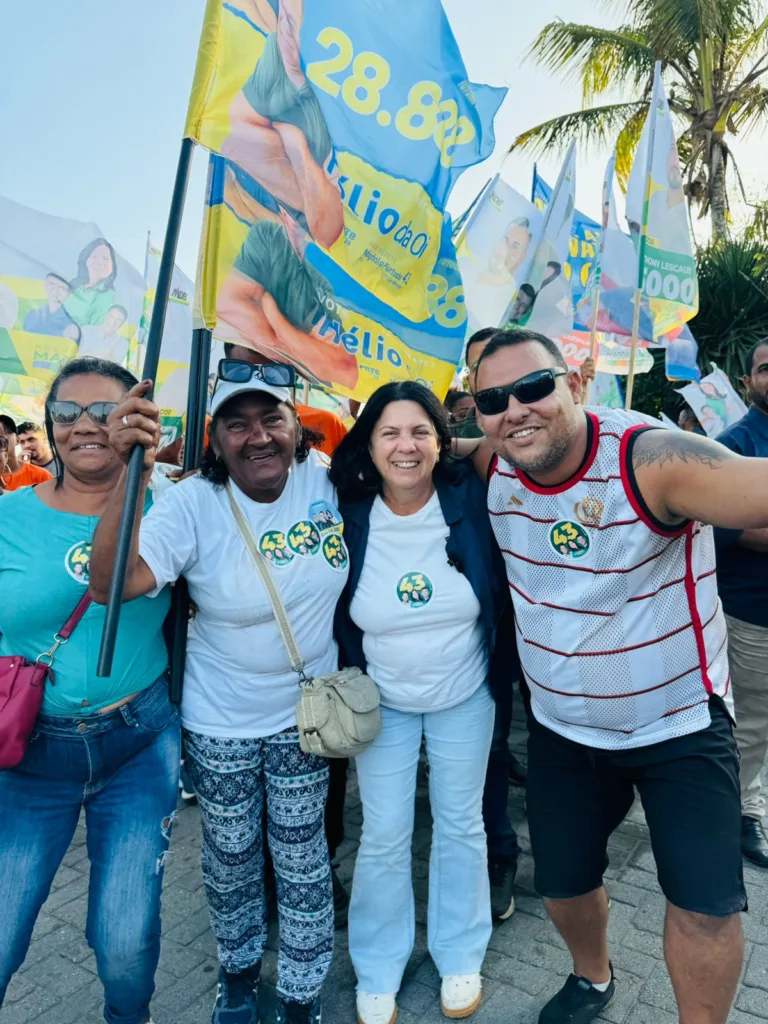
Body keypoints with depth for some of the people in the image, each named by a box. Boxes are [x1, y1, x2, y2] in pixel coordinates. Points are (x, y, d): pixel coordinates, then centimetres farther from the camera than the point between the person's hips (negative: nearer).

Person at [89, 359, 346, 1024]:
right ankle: (239, 970, 52)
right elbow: (112, 584, -31)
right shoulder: (194, 503, -19)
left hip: (305, 716, 1)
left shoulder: (327, 479, -13)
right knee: (231, 859, 21)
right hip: (219, 724, 0)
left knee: (302, 863, 16)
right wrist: (131, 474, -42)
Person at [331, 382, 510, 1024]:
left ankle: (460, 957, 41)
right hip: (383, 702, 0)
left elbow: (501, 591, -4)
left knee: (460, 825, 17)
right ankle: (378, 970, 36)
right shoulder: (349, 517, -15)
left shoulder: (471, 502, -16)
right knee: (384, 836, 10)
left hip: (465, 697, 1)